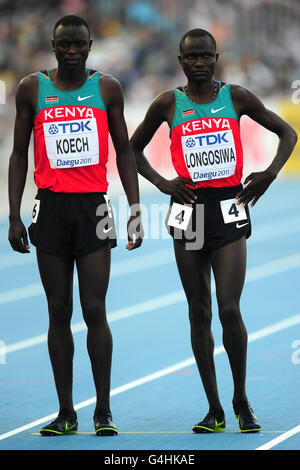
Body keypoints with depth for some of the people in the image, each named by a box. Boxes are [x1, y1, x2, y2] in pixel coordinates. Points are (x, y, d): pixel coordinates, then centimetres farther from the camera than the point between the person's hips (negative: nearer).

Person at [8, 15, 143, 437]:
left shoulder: (106, 89, 5)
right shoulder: (32, 89, 5)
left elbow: (124, 151, 10)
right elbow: (19, 154, 9)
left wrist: (135, 209, 2)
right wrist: (14, 217, 2)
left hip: (94, 207, -1)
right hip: (50, 207, 1)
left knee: (94, 310, -5)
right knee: (59, 312, 3)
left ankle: (104, 410, 1)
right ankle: (66, 412, 7)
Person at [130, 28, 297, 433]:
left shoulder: (236, 97, 3)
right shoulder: (168, 104, 4)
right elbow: (133, 149, 16)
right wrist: (161, 183, 1)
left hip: (229, 211, -1)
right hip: (189, 212, 1)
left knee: (229, 310, -10)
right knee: (199, 313, 4)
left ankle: (241, 400, 9)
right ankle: (214, 410, 10)